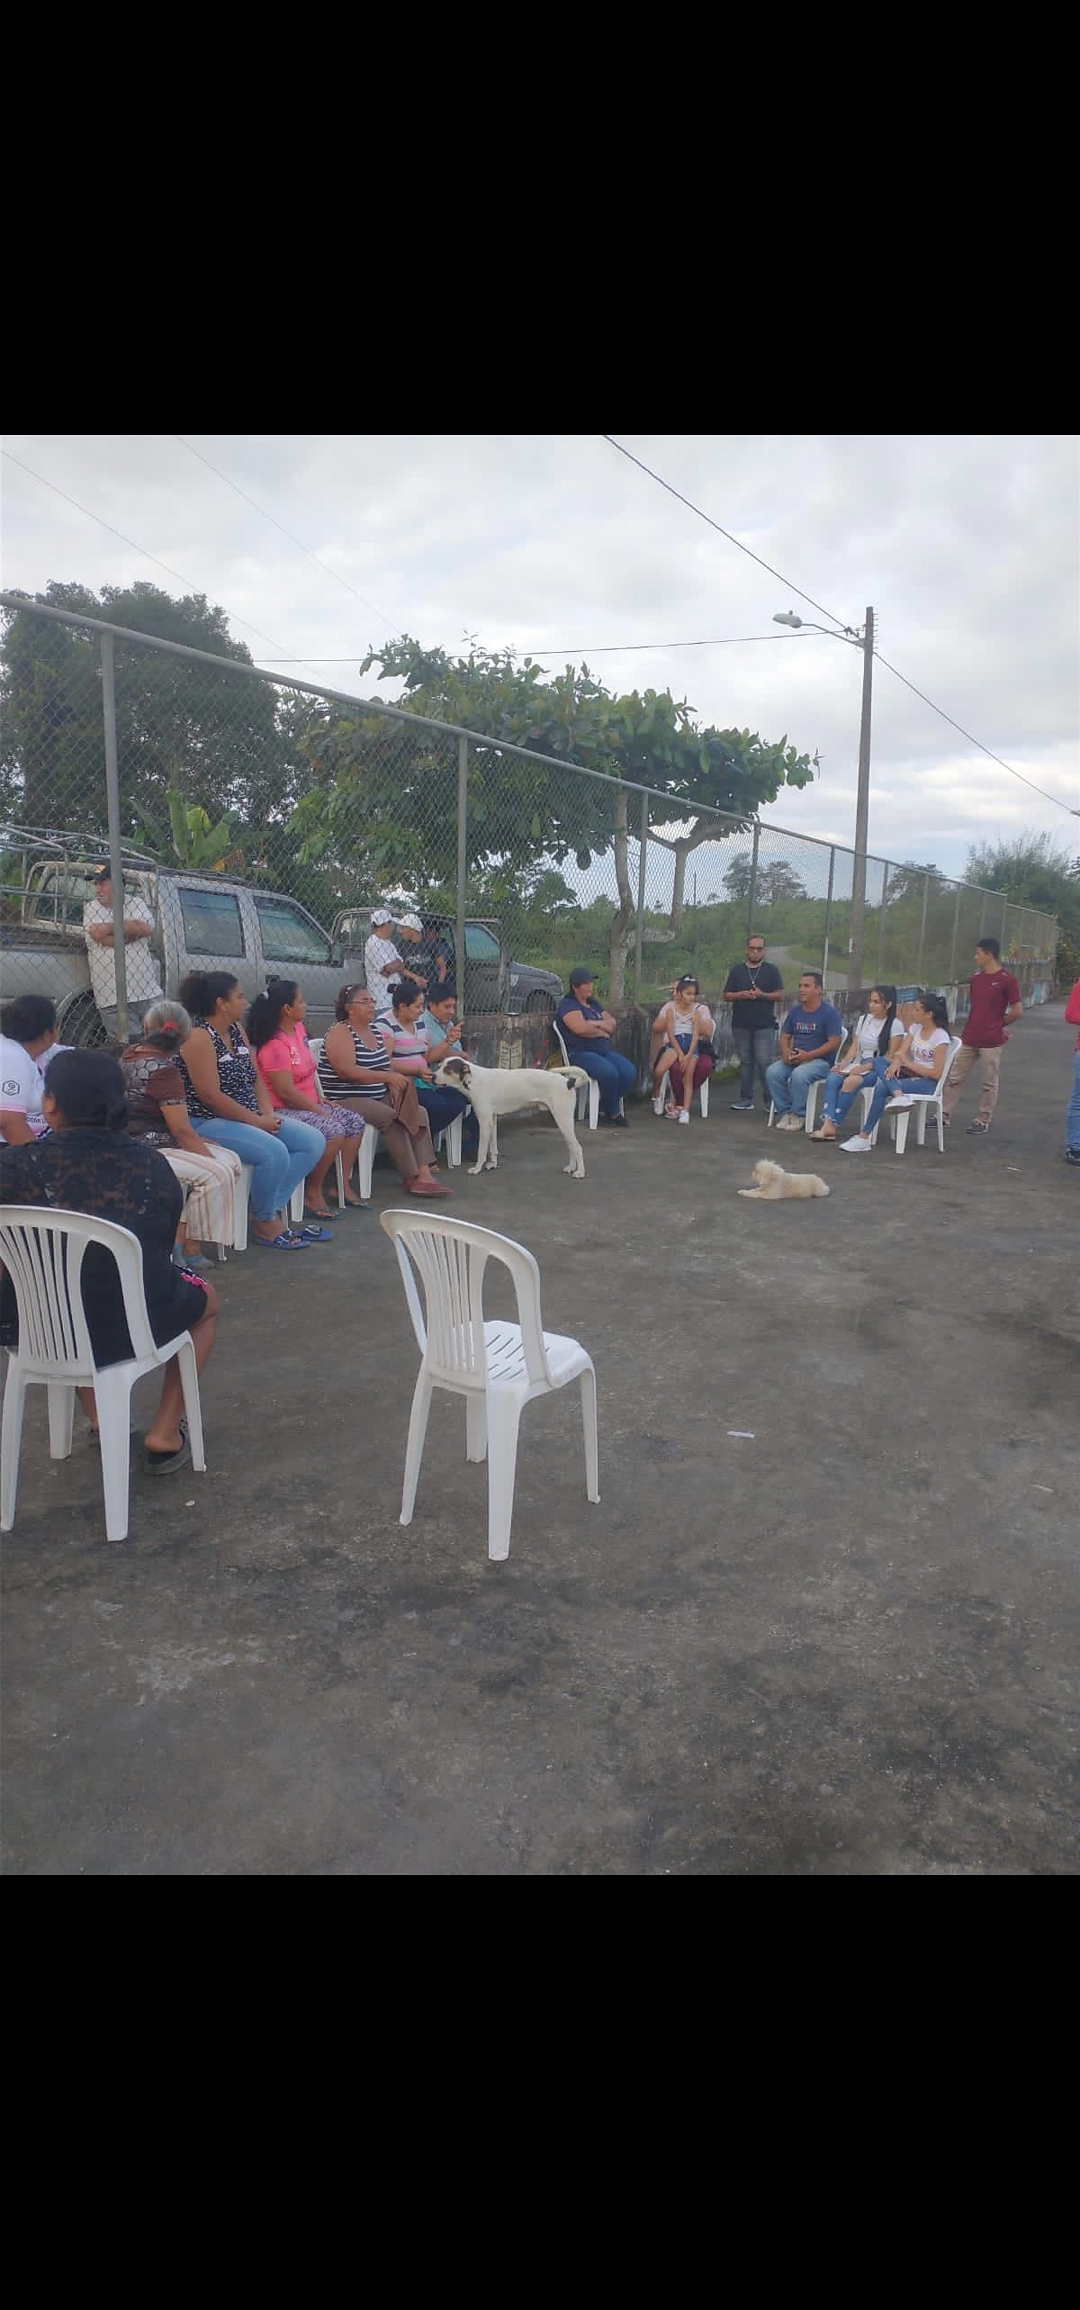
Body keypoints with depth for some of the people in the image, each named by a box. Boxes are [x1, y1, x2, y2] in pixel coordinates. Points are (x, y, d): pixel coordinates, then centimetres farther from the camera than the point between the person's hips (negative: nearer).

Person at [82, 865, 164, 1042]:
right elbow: (102, 939, -11)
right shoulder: (91, 907, 6)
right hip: (113, 998, -2)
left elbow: (146, 927, -10)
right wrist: (131, 931, -3)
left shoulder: (136, 904, 11)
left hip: (148, 990, 2)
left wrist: (107, 927, -9)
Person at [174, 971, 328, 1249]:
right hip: (208, 1122, -9)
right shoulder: (198, 1037, -15)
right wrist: (257, 1121, -18)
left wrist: (268, 1113, -5)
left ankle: (271, 1208, -1)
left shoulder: (237, 1030, 12)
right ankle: (264, 1224, -7)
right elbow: (210, 1095, -21)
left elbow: (256, 1077, 13)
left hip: (249, 1117, 10)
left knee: (313, 1141, -4)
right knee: (274, 1152, -30)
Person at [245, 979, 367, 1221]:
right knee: (333, 1131, -27)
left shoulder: (298, 1029, 7)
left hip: (309, 1105, 10)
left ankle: (342, 1184, 9)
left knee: (355, 1121, 2)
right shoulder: (274, 1045, -20)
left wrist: (320, 1097, 6)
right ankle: (312, 1194, -11)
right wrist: (320, 1111, -17)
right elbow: (286, 1092, -23)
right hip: (284, 1111, -10)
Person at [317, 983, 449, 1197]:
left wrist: (394, 1084, -6)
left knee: (419, 1112, -5)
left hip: (376, 1097, 9)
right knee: (391, 1117, -27)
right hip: (346, 1100, -9)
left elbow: (387, 1064, 16)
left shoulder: (376, 1031, 14)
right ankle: (412, 1178, -20)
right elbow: (347, 1071, -24)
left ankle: (424, 1172, -15)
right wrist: (387, 1077, -24)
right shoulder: (341, 1032, -12)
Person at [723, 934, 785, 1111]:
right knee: (745, 1062, 7)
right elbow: (726, 996, 9)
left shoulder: (771, 970, 6)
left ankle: (770, 1100, -4)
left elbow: (780, 995, 2)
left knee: (765, 1063, -8)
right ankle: (746, 1099, 13)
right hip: (741, 1025, 3)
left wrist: (762, 995, -14)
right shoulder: (736, 970, 11)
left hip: (765, 1025, -2)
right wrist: (740, 995, -10)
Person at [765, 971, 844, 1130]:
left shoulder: (829, 1013, -6)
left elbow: (835, 1042, -13)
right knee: (772, 1072, -22)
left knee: (799, 1074, -35)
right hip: (794, 1058, 6)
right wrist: (786, 1052, -8)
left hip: (820, 1060, -6)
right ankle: (785, 1112, -12)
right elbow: (785, 1036, 16)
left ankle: (798, 1115, -17)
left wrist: (808, 1055, -21)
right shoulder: (795, 1011, 13)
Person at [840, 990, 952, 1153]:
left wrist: (909, 1064, -13)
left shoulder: (941, 1037, -13)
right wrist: (896, 1062, -24)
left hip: (928, 1082, -8)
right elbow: (900, 1052, 0)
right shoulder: (915, 1028, 8)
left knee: (881, 1089, -28)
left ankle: (864, 1138, -24)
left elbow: (936, 1074, -16)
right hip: (909, 1074, 8)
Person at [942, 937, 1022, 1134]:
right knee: (955, 1078, 8)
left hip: (991, 1041, -7)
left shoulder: (1006, 980, -10)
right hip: (969, 1038, 7)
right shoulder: (976, 978, 10)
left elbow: (1017, 1011, -9)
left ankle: (984, 1120, 13)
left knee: (989, 1083, 5)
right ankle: (944, 1114, 15)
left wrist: (997, 1025, 2)